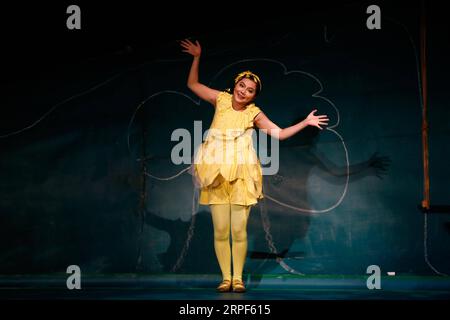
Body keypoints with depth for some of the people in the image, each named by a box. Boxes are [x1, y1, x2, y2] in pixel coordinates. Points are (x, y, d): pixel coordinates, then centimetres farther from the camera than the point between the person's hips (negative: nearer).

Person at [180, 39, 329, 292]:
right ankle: (226, 278, 8)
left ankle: (238, 278, 9)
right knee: (220, 230, -1)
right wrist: (197, 58, 7)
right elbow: (193, 84, 13)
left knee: (239, 230, -2)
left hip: (241, 175, -1)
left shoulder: (254, 113, 2)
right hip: (216, 174, 1)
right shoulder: (221, 99, 5)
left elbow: (279, 133, 4)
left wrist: (305, 123, -2)